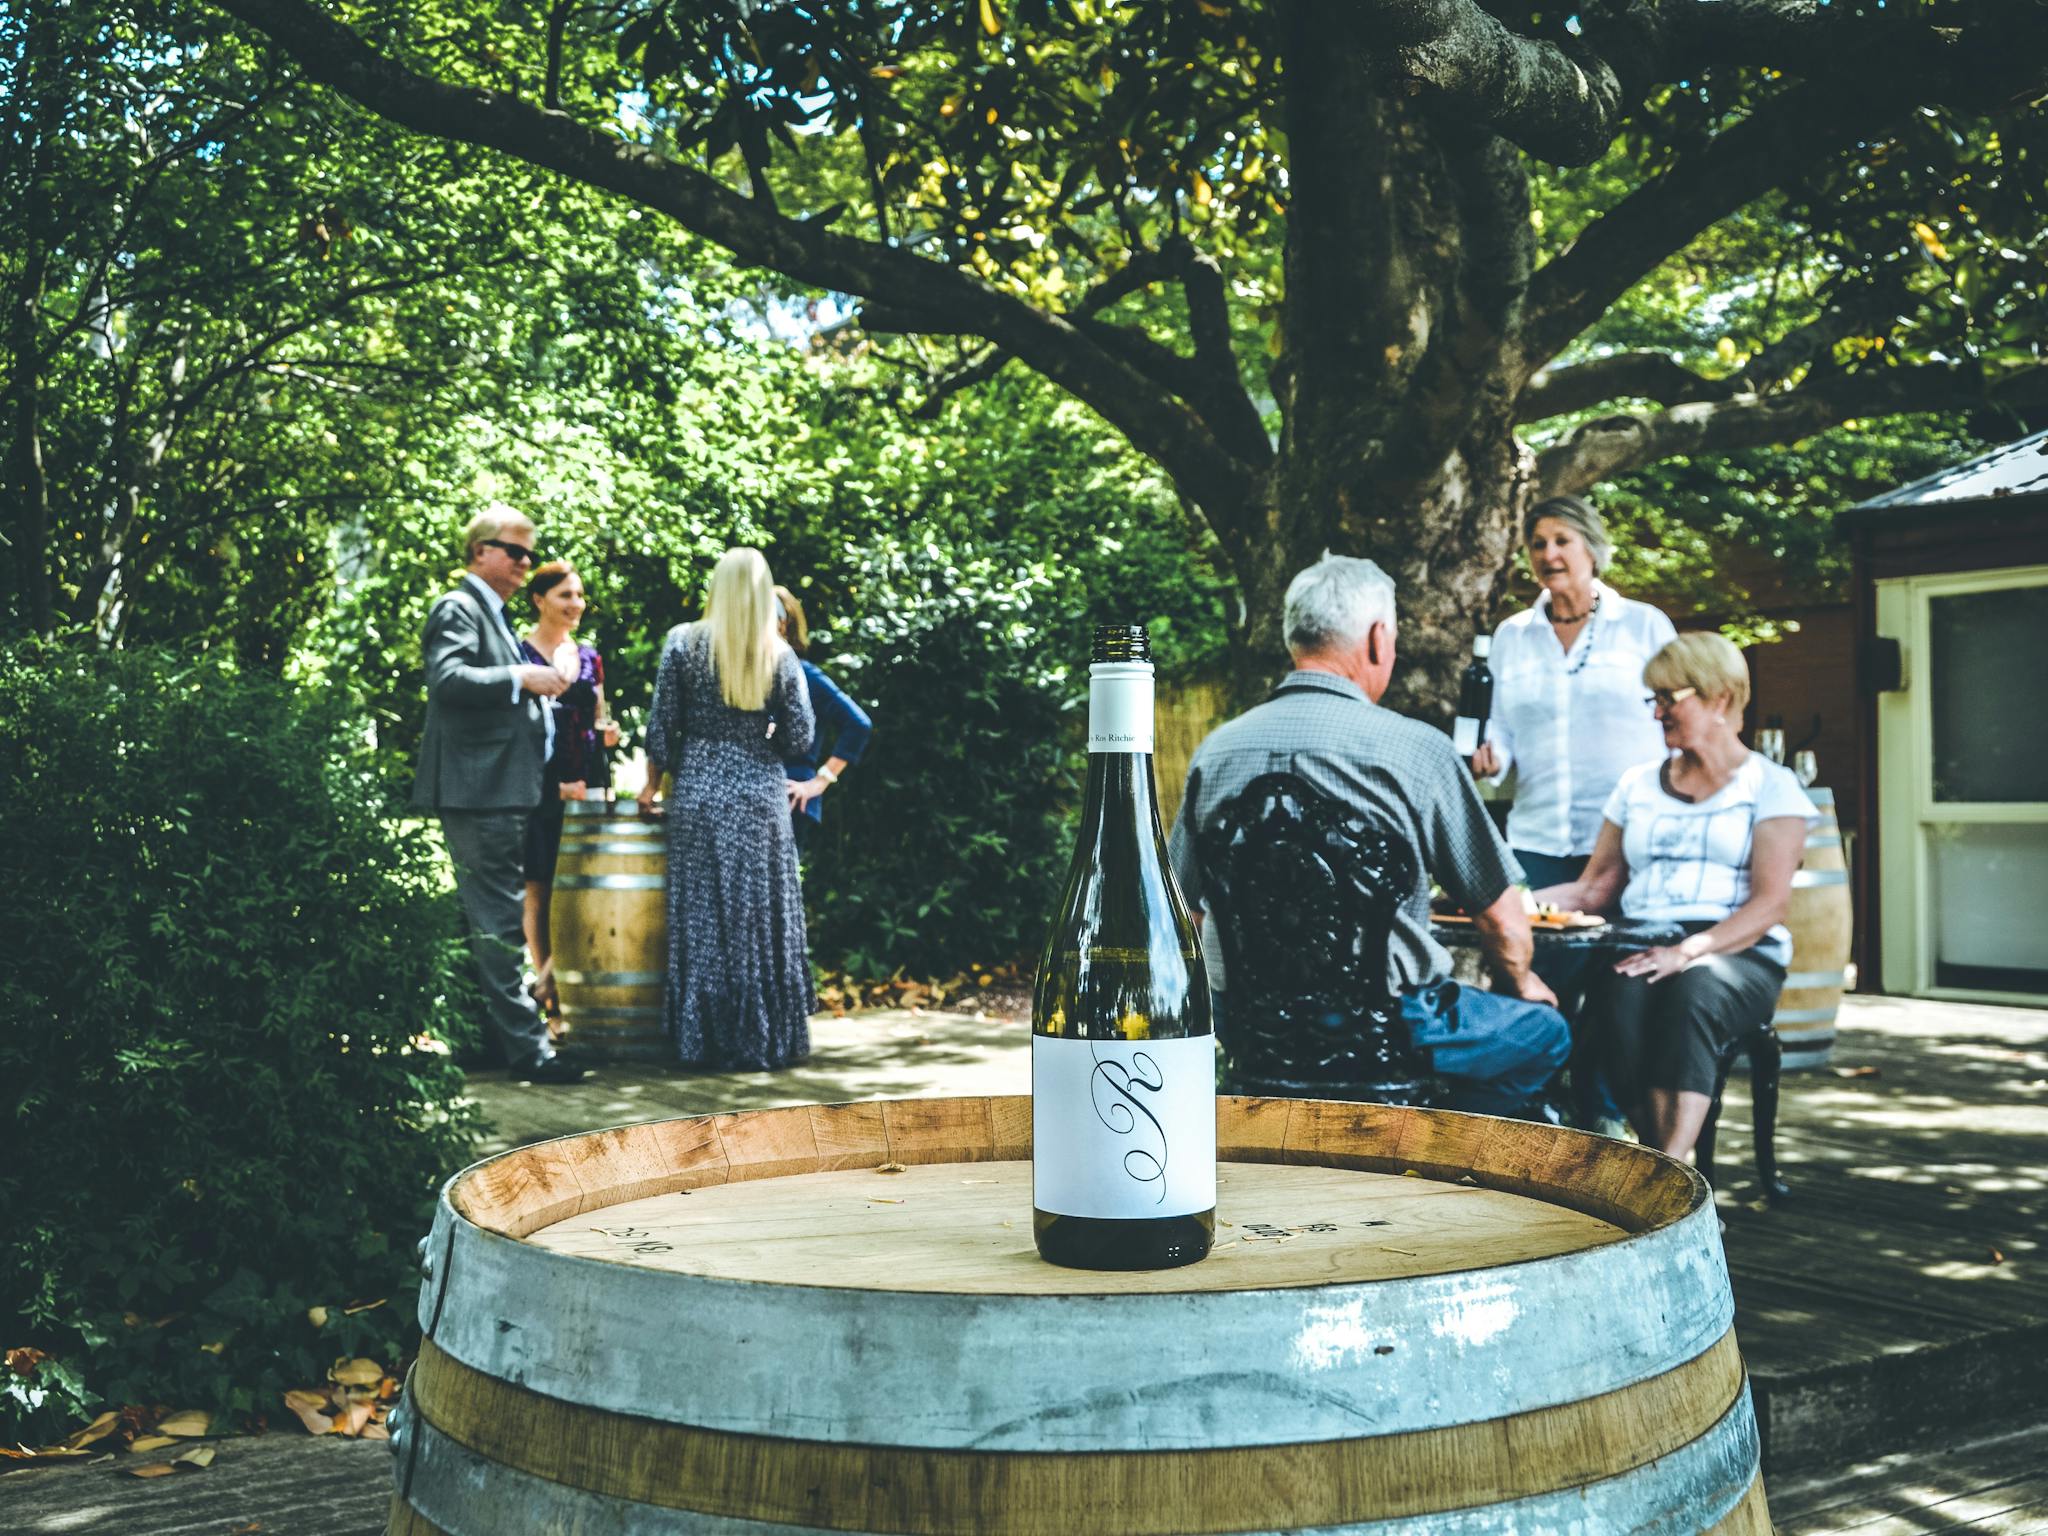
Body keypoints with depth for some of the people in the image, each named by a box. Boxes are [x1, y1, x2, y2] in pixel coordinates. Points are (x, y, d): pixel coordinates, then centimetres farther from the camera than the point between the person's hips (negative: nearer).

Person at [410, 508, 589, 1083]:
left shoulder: (497, 616, 22)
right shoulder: (457, 609, -8)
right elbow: (447, 678, -24)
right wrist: (521, 678, -25)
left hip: (503, 791, 11)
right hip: (478, 788, -11)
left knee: (495, 921, 15)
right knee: (498, 924, -9)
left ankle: (497, 1035, 22)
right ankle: (525, 1046, -9)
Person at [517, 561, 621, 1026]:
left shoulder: (588, 657, 15)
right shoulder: (519, 655, -2)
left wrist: (607, 732, -1)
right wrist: (555, 785, -11)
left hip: (588, 783, 5)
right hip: (540, 787, -5)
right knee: (539, 888, -2)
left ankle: (565, 983, 10)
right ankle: (547, 991, 5)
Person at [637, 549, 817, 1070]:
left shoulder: (683, 642, -1)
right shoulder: (779, 655, 2)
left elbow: (661, 726, -1)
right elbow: (799, 738, 0)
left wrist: (652, 785, 12)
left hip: (698, 793, -1)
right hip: (761, 796, 1)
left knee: (703, 917, 5)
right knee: (763, 916, 8)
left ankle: (710, 1042, 9)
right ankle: (769, 1038, 14)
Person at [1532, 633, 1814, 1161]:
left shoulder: (1769, 785, 8)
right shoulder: (1637, 785, 23)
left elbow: (1769, 903, -4)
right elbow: (1594, 888, 18)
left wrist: (1690, 951, -20)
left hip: (1739, 956, -3)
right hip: (1644, 952, 3)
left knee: (1692, 990, -39)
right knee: (1623, 998, -35)